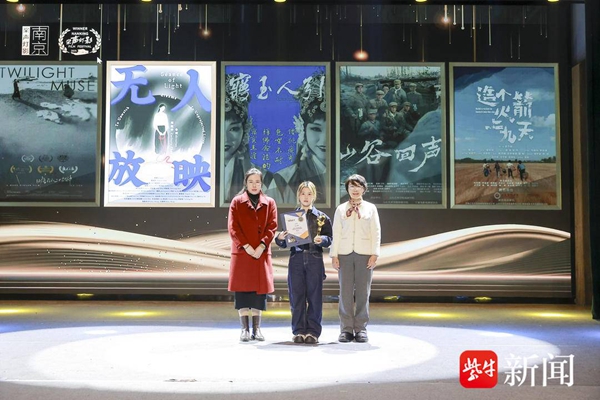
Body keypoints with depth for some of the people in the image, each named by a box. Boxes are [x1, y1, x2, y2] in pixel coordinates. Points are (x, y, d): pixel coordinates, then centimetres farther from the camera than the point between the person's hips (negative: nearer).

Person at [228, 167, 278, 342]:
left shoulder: (269, 203, 11)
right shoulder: (237, 202, 6)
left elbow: (272, 227, 2)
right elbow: (233, 227, -2)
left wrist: (261, 246, -12)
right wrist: (246, 246, -12)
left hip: (262, 253, 2)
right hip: (241, 253, -1)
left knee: (259, 290, 3)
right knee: (242, 290, -2)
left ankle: (256, 328, 11)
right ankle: (245, 329, 4)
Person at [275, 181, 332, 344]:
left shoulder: (322, 217, 8)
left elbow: (329, 239, 3)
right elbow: (284, 244, 10)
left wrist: (322, 239, -18)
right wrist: (280, 238, -11)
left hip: (315, 259, -1)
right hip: (296, 259, 1)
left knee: (314, 296, 0)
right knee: (296, 296, 2)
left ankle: (313, 331, 7)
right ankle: (299, 331, 10)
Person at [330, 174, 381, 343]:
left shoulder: (371, 208, 11)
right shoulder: (341, 209, 13)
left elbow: (376, 232, 6)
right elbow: (336, 233, 9)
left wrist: (374, 254, -3)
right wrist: (334, 255, 1)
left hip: (364, 254, -1)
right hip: (345, 254, 1)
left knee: (363, 293, -1)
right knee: (345, 292, -1)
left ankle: (361, 329, 5)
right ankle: (346, 329, 4)